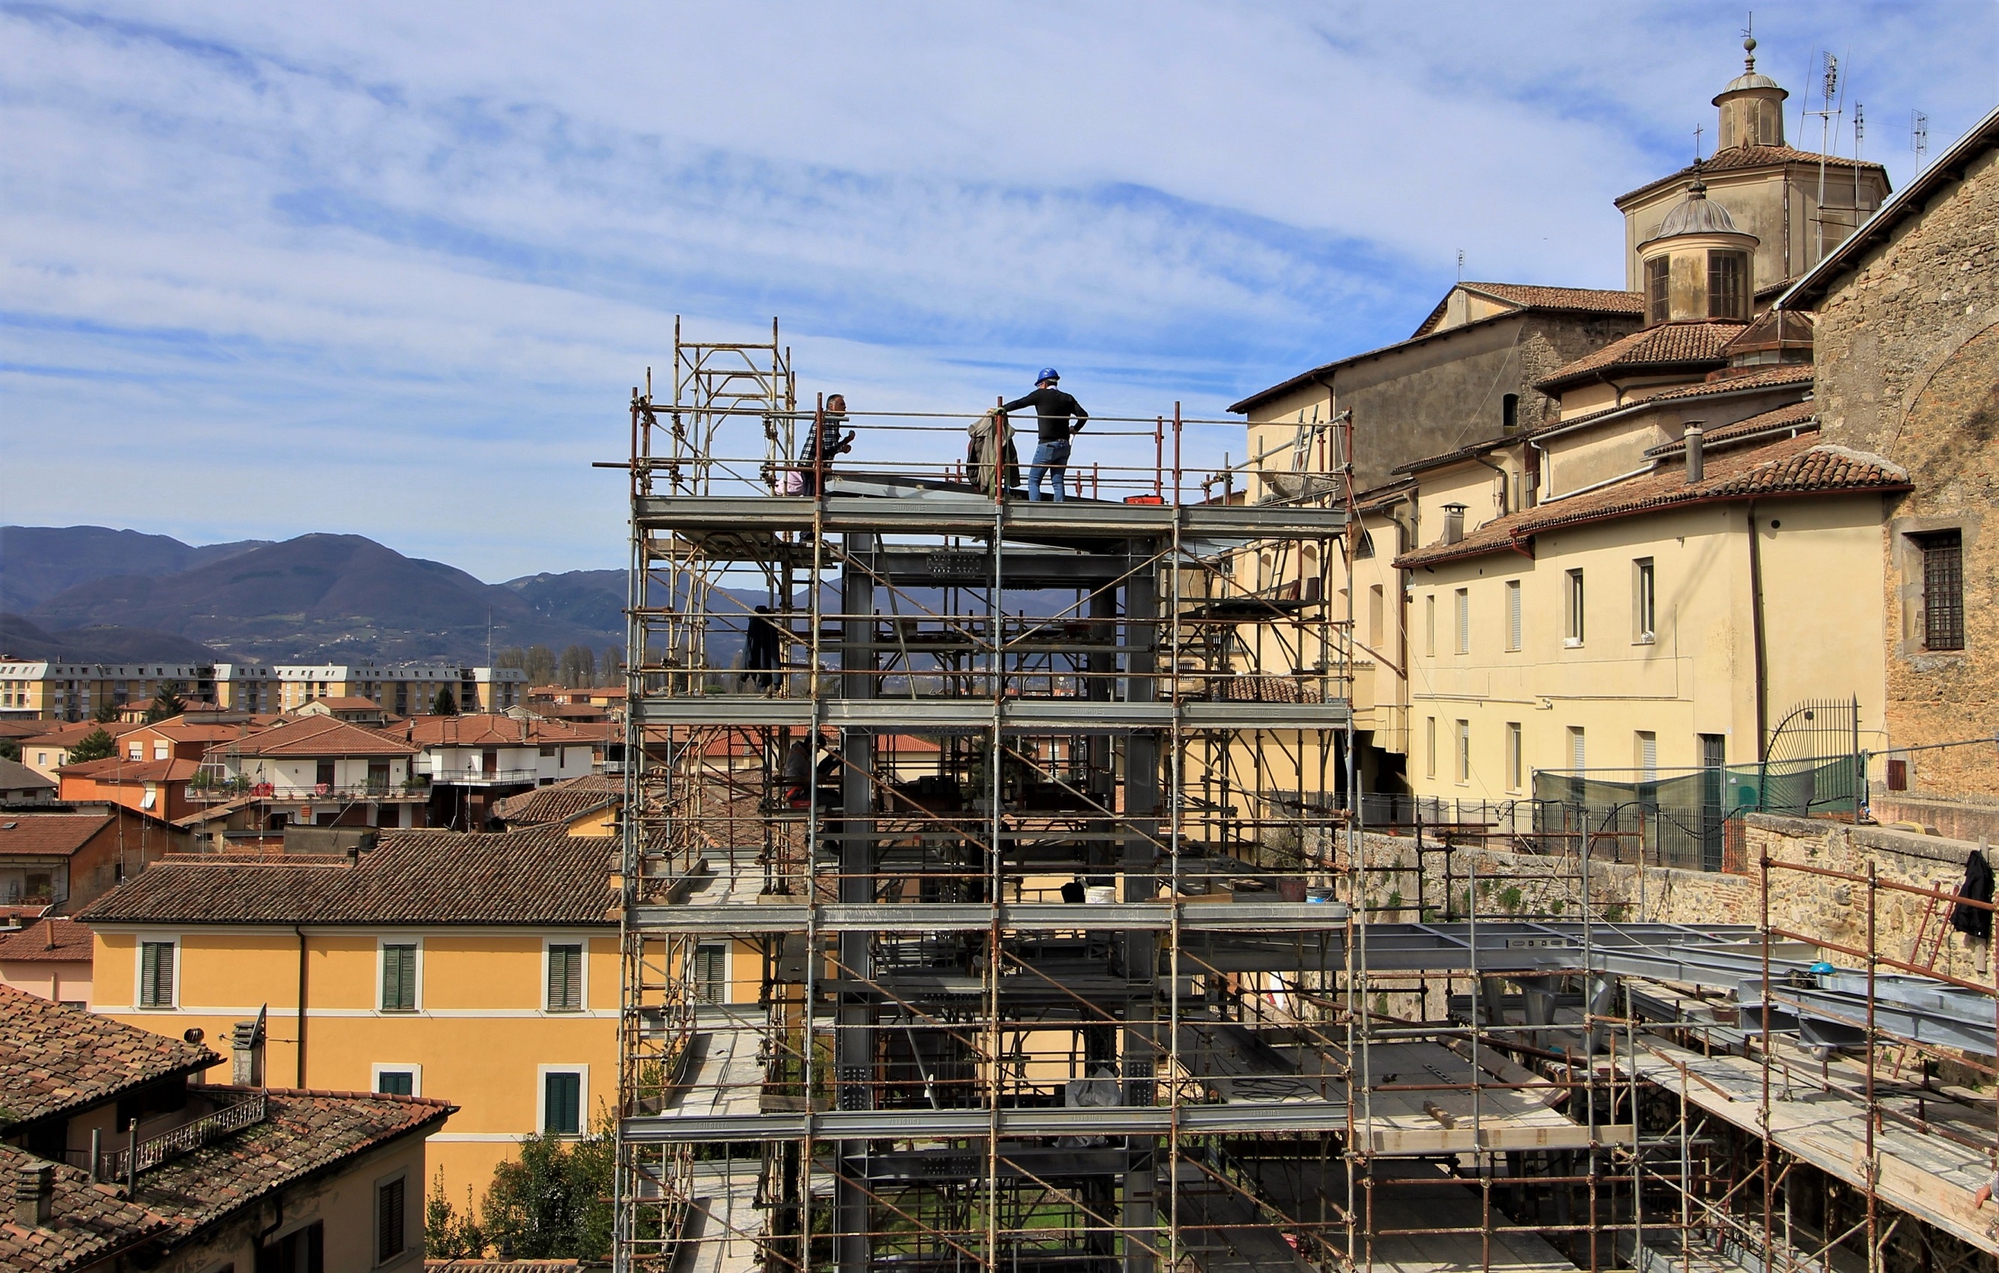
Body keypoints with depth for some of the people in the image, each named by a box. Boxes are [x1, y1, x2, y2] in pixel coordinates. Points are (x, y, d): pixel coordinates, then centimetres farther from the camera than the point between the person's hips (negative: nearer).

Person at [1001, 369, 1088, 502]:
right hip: (1064, 445, 5)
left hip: (1047, 445, -5)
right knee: (1058, 481, 9)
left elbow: (1019, 403, 0)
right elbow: (1083, 415, 4)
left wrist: (1000, 409, 12)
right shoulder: (1067, 398, 9)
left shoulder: (1041, 395, -3)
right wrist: (1075, 429, 21)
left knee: (1033, 480, 1)